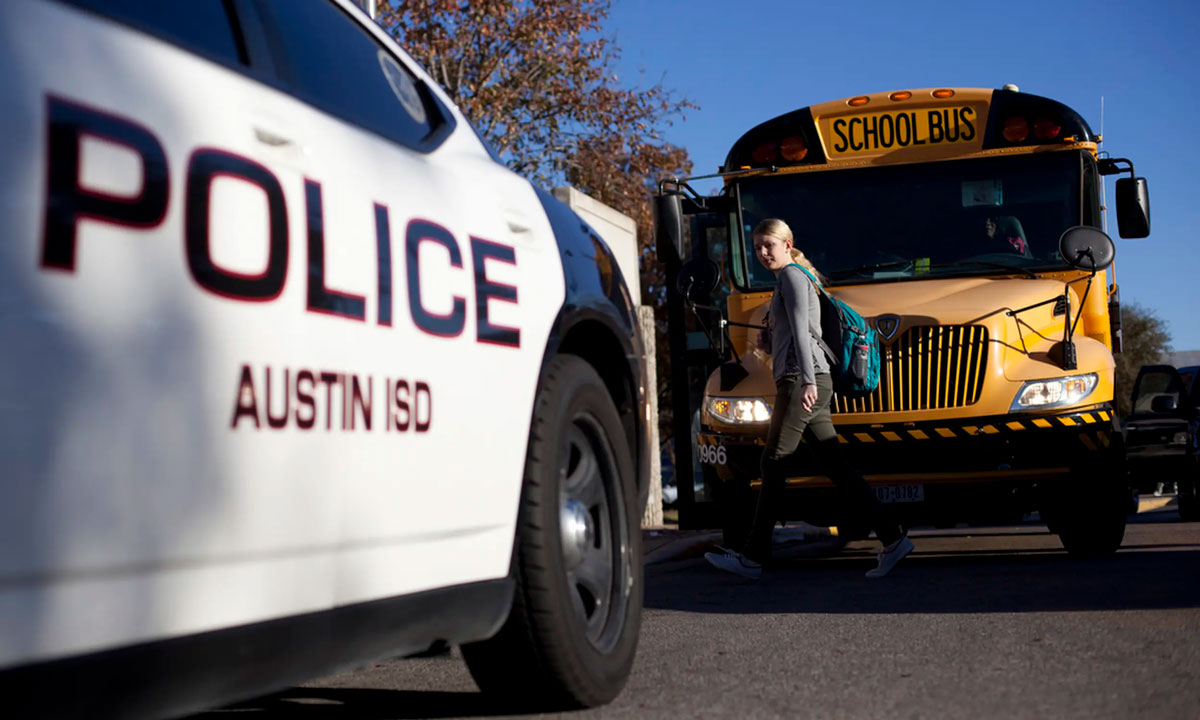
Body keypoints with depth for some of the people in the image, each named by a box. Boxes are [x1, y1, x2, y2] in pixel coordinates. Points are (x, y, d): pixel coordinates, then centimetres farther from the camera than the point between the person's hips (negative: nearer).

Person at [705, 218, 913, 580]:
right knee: (836, 467, 6)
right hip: (810, 386, 10)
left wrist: (807, 381, -24)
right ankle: (892, 538, 3)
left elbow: (801, 330, -16)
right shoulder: (789, 280, 24)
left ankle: (753, 557, -2)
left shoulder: (792, 275, -4)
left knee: (773, 465, -6)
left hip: (801, 381, -10)